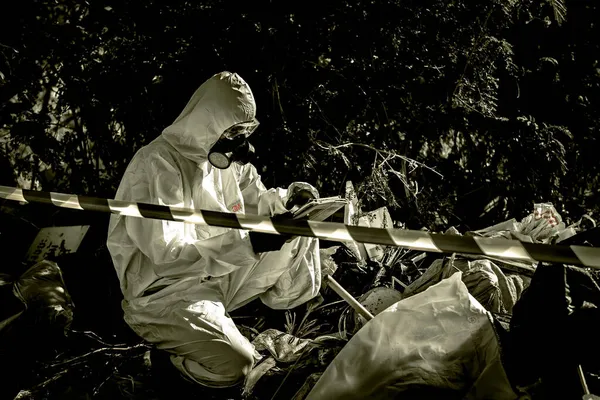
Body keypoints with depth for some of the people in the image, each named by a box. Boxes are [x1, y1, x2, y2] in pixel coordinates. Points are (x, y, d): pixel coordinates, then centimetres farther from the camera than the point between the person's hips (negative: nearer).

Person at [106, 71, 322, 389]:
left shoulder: (224, 154, 0)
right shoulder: (156, 166, -24)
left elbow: (254, 201, 12)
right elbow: (167, 255, -28)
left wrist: (288, 197, -12)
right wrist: (249, 244, -34)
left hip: (221, 274, 7)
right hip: (166, 289, -7)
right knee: (234, 365, -27)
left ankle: (288, 301, 13)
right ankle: (163, 332, 2)